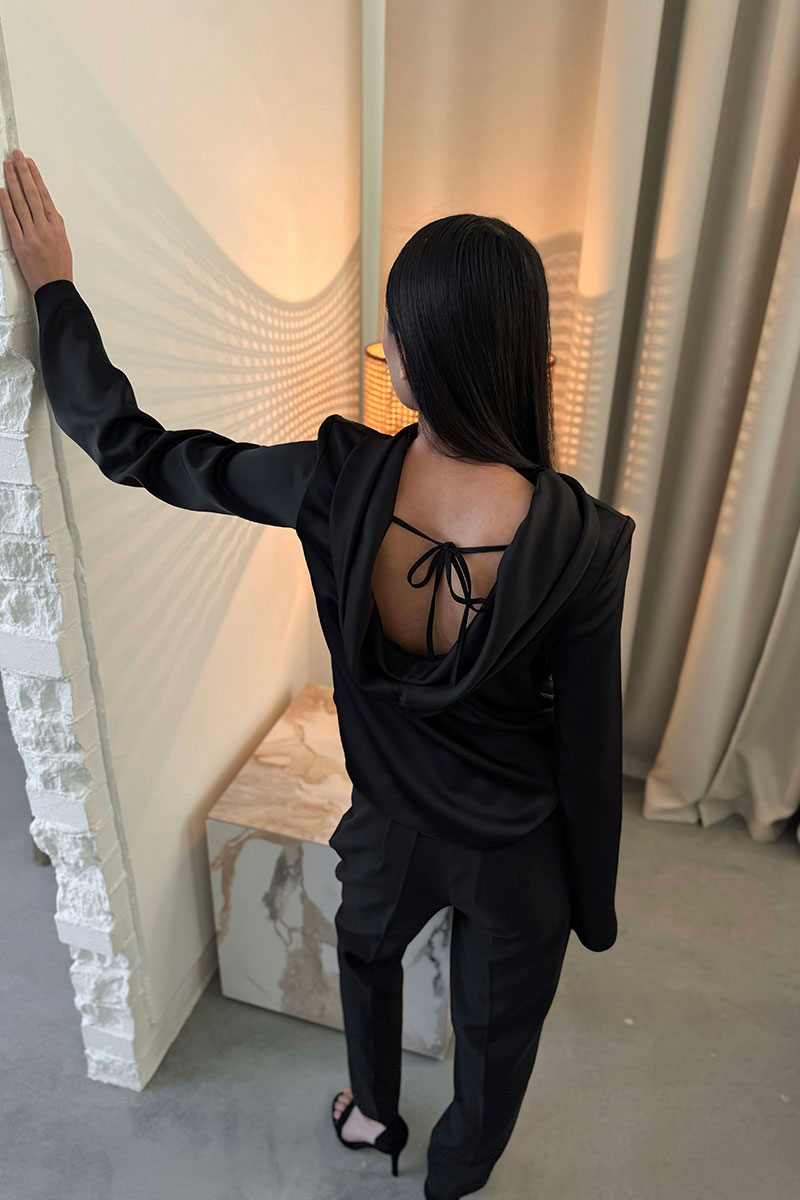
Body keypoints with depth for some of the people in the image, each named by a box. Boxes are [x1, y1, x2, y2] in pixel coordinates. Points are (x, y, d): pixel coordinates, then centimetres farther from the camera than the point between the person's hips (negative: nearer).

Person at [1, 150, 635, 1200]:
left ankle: (374, 1113, 66)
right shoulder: (578, 539, -29)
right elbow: (589, 744, -17)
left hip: (392, 826, 2)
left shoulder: (342, 482, -27)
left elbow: (130, 446, -13)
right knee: (494, 1036, 29)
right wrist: (594, 903, 2)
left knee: (367, 951, 37)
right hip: (519, 856, -1)